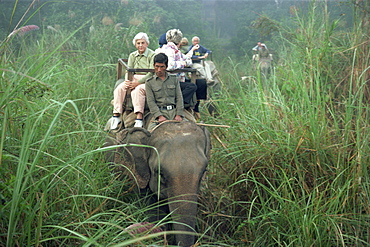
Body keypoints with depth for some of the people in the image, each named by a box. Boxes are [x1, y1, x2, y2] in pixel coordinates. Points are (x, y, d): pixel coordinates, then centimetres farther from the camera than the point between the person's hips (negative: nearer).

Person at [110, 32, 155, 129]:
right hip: (134, 79, 5)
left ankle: (139, 119, -43)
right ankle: (116, 116, -25)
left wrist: (137, 83, -20)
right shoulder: (132, 56, 16)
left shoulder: (152, 55, -2)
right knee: (119, 88, -23)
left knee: (138, 90, -37)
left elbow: (151, 73, -11)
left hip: (147, 81, -5)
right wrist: (127, 81, -14)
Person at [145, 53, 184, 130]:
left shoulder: (174, 79, 16)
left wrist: (179, 115, -5)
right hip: (159, 111, -2)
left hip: (174, 110, 2)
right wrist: (159, 116, -16)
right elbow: (151, 102, 0)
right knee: (151, 129, -32)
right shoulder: (149, 83, 9)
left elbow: (179, 98, 10)